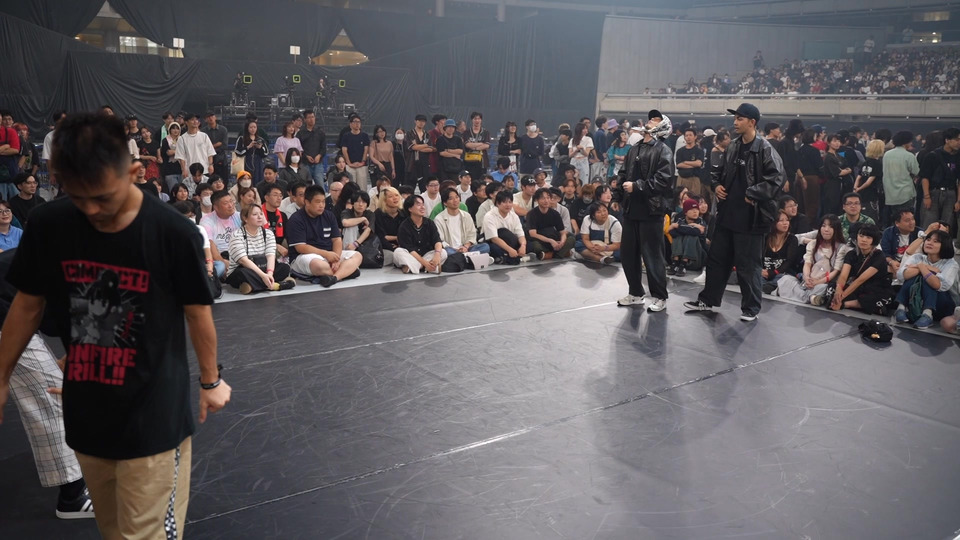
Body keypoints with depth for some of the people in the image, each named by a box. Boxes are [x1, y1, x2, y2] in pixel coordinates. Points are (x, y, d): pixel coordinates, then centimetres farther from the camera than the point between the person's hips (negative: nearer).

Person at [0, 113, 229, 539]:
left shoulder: (173, 235, -19)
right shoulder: (48, 226, -9)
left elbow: (197, 314, -6)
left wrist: (210, 382, 5)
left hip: (153, 413, -4)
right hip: (85, 412, 4)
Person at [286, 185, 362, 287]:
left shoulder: (329, 215, 10)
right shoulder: (296, 220, -8)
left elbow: (337, 240, 6)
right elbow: (300, 247, -15)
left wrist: (336, 258, -14)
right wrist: (325, 254, -21)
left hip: (329, 254, 7)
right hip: (304, 255, -6)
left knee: (357, 256, -12)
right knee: (319, 265, -40)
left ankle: (334, 277, -36)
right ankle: (347, 270, -13)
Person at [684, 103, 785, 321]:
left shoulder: (764, 149, -13)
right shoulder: (733, 146, 10)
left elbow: (776, 179, -21)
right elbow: (718, 169, 24)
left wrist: (752, 194, -19)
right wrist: (716, 185, 6)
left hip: (749, 217, -7)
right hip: (727, 213, 8)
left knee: (747, 265, 2)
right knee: (717, 258, 15)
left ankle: (751, 307, 16)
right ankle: (708, 299, 28)